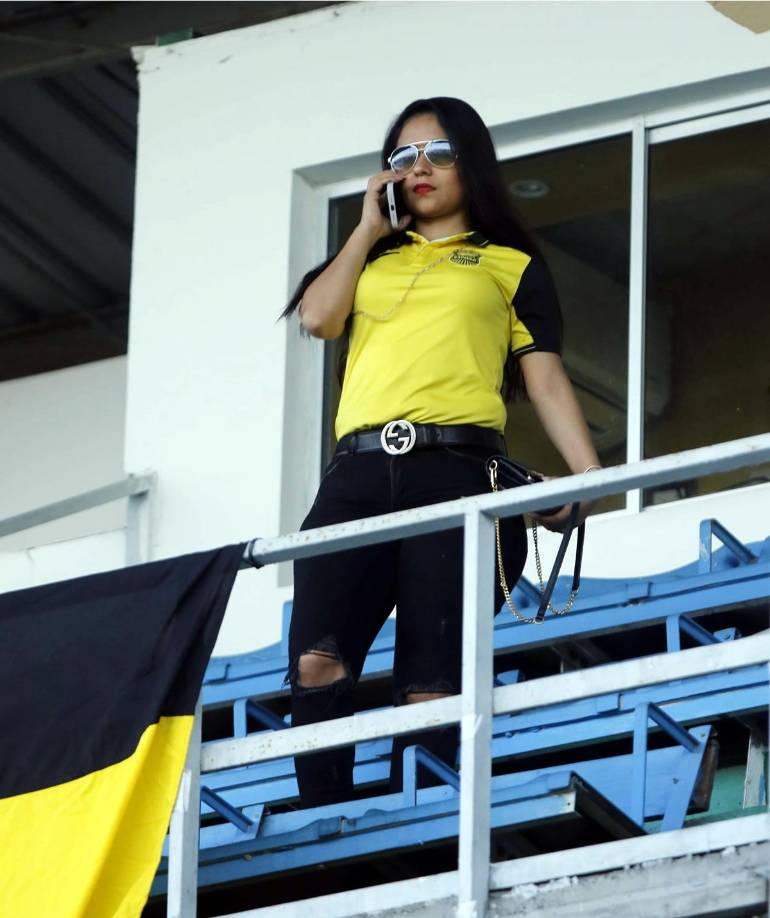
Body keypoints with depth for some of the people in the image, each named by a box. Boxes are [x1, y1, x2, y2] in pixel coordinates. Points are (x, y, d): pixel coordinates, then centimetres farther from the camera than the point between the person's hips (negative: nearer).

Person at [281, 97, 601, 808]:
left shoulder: (512, 265, 20)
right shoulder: (374, 260, 30)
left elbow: (546, 379, 11)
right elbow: (318, 317, 10)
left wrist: (591, 479, -2)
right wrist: (369, 228, 17)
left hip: (455, 470, -2)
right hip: (358, 474, 3)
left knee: (431, 686, -12)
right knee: (316, 657, -19)